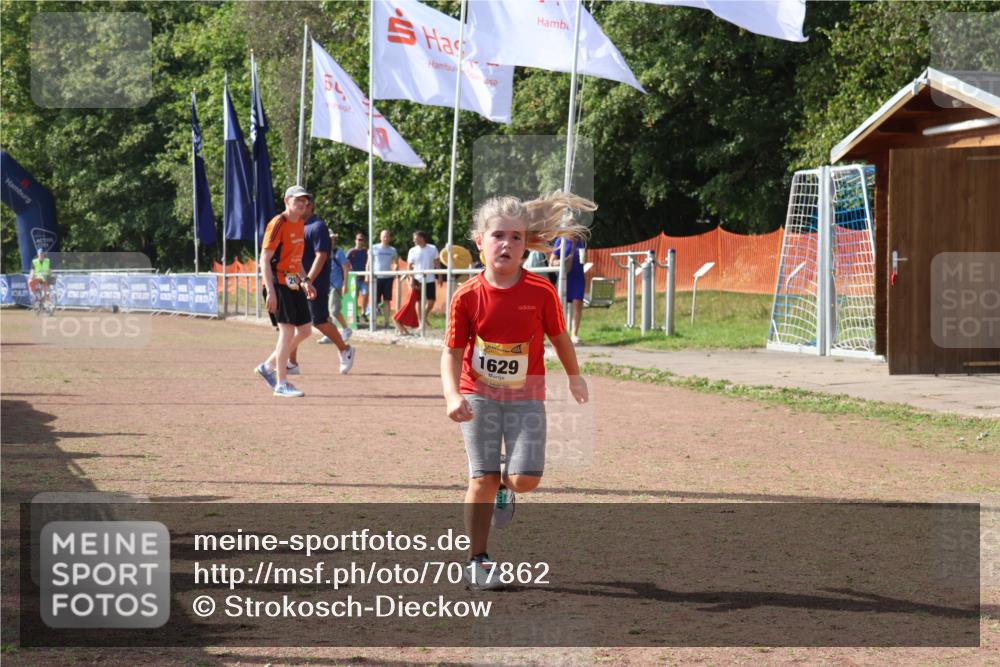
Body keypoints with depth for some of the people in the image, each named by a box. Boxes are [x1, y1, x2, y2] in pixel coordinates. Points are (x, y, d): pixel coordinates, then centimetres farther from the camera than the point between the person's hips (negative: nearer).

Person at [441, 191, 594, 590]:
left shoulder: (541, 292, -11)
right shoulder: (467, 297, -11)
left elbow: (559, 337, 5)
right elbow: (452, 352, -8)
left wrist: (574, 378, 19)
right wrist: (452, 396, -24)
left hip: (526, 396, 0)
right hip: (479, 396, 0)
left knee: (526, 477, -12)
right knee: (482, 480, -4)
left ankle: (506, 487, 27)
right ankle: (477, 561, 10)